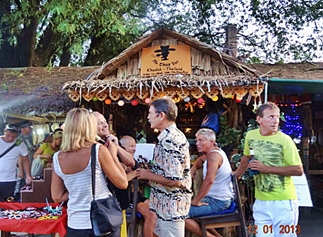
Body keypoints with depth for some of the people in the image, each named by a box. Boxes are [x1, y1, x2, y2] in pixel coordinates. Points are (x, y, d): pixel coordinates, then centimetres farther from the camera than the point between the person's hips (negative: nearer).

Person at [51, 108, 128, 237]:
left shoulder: (57, 158, -2)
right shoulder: (98, 150, -14)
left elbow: (57, 197, 5)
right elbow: (123, 183, -7)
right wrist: (113, 154, 1)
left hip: (75, 225, 3)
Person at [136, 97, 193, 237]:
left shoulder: (169, 140, -24)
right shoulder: (173, 135, 9)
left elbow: (174, 180, -28)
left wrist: (148, 175, -15)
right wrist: (150, 171, 10)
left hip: (171, 204, -10)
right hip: (168, 202, 10)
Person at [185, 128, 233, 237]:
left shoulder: (214, 155, -19)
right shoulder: (215, 151, 11)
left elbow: (209, 180, -33)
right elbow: (201, 159, 32)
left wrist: (196, 201, -25)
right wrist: (193, 168, 10)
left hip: (218, 202, -11)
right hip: (217, 198, 11)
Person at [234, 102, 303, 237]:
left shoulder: (284, 140, -12)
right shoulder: (251, 136, 1)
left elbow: (298, 170, -12)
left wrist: (267, 169, -16)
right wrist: (234, 177, 30)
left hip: (283, 201, -4)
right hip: (260, 201, 4)